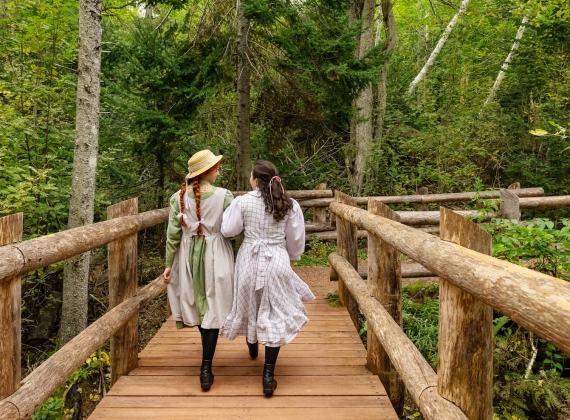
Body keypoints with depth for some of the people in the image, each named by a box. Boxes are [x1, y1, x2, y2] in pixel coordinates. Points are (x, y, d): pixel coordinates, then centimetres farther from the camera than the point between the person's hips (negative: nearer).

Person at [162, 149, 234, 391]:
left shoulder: (179, 197, -3)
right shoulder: (223, 195, -12)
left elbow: (173, 233, -2)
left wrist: (169, 264, 4)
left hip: (189, 256, 4)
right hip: (215, 255, -3)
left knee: (198, 305, 21)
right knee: (213, 308, 4)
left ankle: (208, 353, 44)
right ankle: (206, 368, 3)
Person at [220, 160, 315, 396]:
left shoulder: (242, 202, -9)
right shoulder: (289, 204, -3)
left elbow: (228, 231, -5)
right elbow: (296, 238, 4)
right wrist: (292, 258, 20)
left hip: (249, 261, 1)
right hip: (277, 262, 0)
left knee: (250, 307, 23)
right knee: (275, 315, 3)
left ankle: (252, 348, 50)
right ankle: (268, 375, 2)